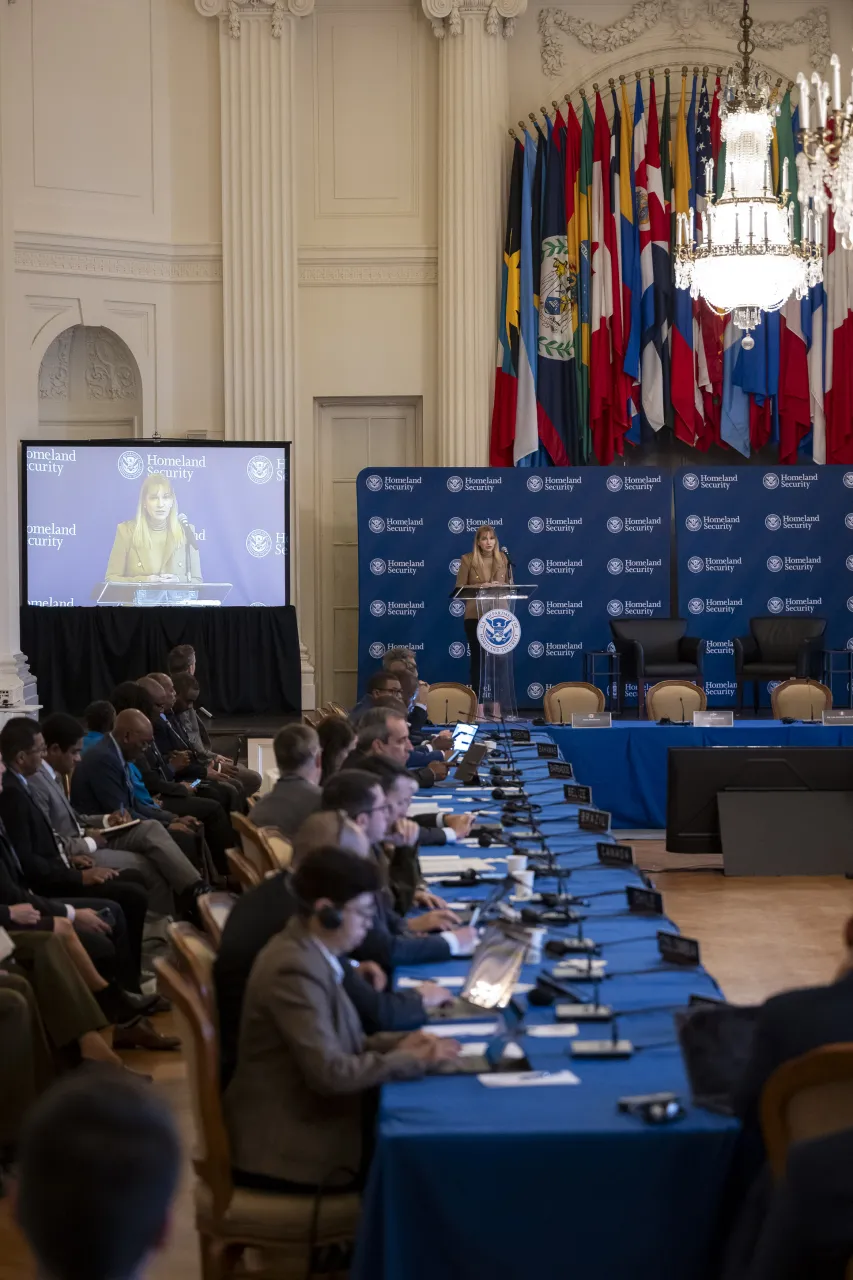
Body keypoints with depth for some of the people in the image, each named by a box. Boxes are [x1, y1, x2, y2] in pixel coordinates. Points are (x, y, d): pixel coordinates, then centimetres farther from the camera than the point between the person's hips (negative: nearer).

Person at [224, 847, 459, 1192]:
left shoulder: (308, 951, 5)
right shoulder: (295, 969, -24)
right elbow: (330, 1072, -27)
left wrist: (397, 1043, -2)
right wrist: (412, 1060, -17)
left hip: (303, 1116, 9)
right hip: (286, 1142, -9)